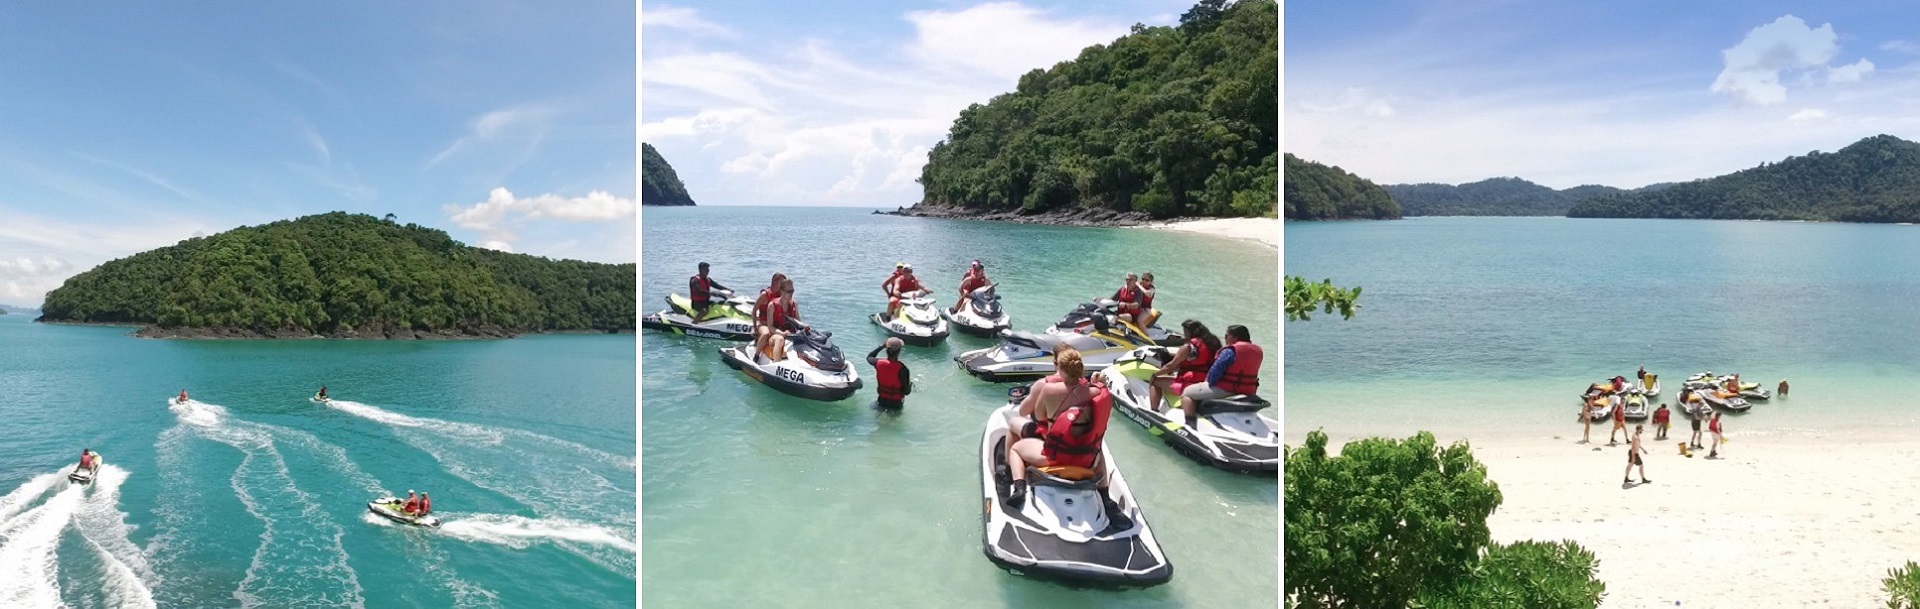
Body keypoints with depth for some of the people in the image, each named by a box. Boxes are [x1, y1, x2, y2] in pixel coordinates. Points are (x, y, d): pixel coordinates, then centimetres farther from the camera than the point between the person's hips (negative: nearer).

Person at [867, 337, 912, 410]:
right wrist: (910, 384, 3)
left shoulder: (879, 363, -12)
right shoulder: (902, 368, -25)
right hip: (896, 404, -4)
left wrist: (881, 346, 15)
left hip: (882, 401, 4)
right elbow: (906, 391, -17)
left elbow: (869, 357, 14)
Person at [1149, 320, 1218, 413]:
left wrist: (1155, 373, 7)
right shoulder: (1214, 343, 9)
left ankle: (1154, 411, 2)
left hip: (1191, 384, -9)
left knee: (1155, 381, 6)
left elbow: (1171, 367, -9)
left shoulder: (1188, 347, -13)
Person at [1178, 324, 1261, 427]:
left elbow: (1215, 371, -19)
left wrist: (1209, 382, 0)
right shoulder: (1256, 350, 8)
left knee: (1186, 393, 2)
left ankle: (1190, 425, -7)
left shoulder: (1230, 351, -17)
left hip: (1224, 390, -9)